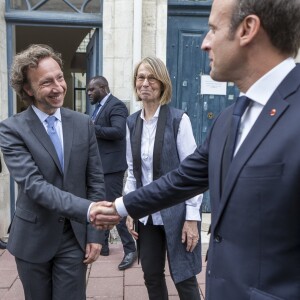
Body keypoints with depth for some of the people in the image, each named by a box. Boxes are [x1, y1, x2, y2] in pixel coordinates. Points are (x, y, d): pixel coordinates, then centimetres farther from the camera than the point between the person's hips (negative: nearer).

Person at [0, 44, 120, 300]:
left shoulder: (83, 124, -2)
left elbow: (95, 181, 1)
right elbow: (33, 184, -22)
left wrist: (94, 233, -3)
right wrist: (87, 209, -34)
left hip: (75, 237, 1)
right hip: (33, 238, -1)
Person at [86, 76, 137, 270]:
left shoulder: (116, 106, -13)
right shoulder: (99, 107, 16)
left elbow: (118, 131, -27)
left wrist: (93, 128, -21)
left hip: (111, 165, -10)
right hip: (98, 165, 10)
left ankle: (130, 249, 8)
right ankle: (102, 244, 31)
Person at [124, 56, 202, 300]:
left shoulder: (178, 119, -11)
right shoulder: (132, 123, 4)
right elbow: (132, 171, 9)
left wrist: (192, 216, -13)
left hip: (176, 212, -4)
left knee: (184, 278, 8)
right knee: (151, 276, 15)